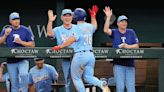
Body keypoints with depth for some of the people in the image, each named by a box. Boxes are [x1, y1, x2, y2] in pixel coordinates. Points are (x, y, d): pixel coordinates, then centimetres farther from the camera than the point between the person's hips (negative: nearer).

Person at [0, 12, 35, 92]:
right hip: (11, 61, 2)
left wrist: (21, 42, -13)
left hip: (23, 60, -2)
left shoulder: (26, 30, 2)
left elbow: (32, 45, 0)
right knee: (14, 83, 5)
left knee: (23, 74, -29)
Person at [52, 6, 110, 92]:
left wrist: (60, 46, -23)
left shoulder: (78, 28, -10)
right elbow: (95, 26, 37)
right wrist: (93, 15, 48)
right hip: (91, 55, 7)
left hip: (80, 55, -7)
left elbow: (72, 39, -25)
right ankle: (102, 84, -16)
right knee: (88, 77, 10)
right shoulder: (89, 26, 11)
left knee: (76, 78, 7)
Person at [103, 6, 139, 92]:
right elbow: (106, 30, -17)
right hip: (118, 64, -2)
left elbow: (137, 46, 5)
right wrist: (108, 17, -21)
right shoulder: (114, 32, 4)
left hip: (130, 63, 2)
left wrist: (128, 46, -14)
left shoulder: (131, 32, 9)